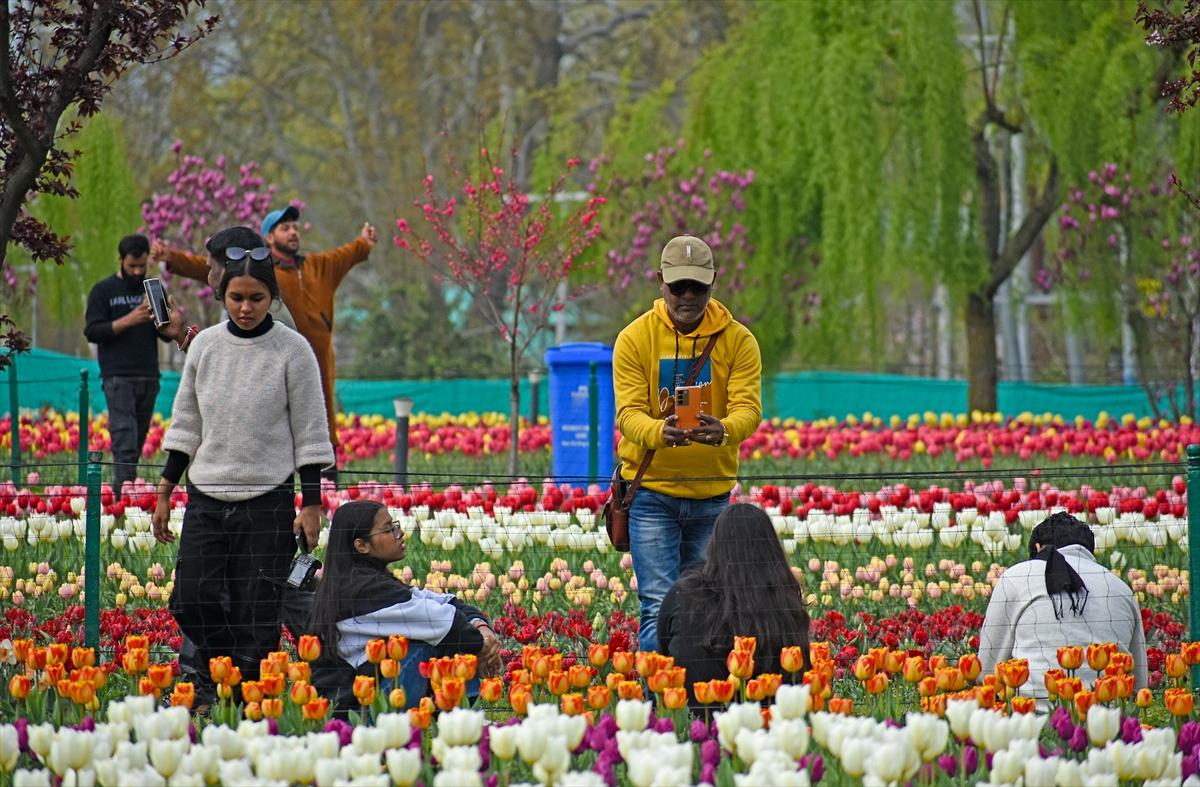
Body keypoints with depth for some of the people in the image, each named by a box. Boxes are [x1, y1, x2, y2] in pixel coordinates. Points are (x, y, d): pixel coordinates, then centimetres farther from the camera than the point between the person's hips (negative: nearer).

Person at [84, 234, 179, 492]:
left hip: (149, 376, 5)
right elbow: (92, 331, -5)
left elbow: (167, 335, 14)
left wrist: (159, 322, -9)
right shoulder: (103, 291, 3)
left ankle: (121, 490, 8)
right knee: (125, 441, -14)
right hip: (118, 377, -5)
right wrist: (128, 320, -15)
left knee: (139, 440, 4)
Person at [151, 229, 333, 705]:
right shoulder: (206, 345, 5)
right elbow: (185, 423, 13)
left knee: (257, 610, -5)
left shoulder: (293, 350, -4)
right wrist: (164, 492, 11)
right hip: (206, 496, 3)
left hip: (268, 501, -3)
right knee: (192, 601, -5)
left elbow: (310, 432, -1)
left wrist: (311, 504, -5)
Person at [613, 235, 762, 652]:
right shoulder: (635, 339, -4)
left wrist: (723, 430, -36)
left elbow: (748, 406, -11)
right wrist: (659, 432, -37)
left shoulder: (737, 340, 0)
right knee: (659, 608, -10)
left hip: (712, 494, 2)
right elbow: (629, 412, -13)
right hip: (652, 491, -2)